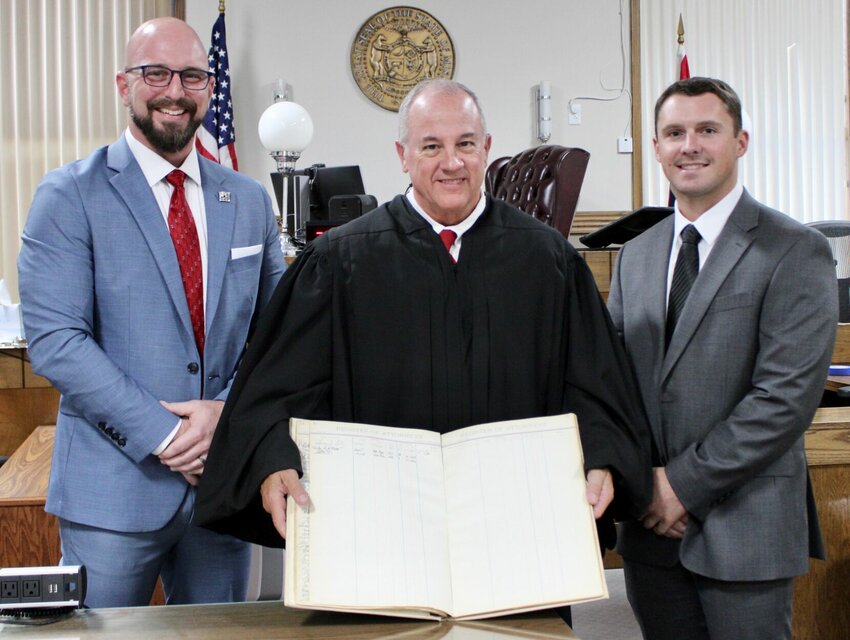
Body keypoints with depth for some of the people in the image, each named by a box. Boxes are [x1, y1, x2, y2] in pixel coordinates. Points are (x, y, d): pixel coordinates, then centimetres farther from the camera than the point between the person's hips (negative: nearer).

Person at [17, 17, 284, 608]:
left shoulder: (250, 200, 9)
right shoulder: (70, 196, -5)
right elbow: (54, 339, -12)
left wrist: (224, 411, -10)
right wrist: (162, 435, -16)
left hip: (224, 477, 4)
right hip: (114, 486, -4)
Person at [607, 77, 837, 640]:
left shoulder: (795, 251, -7)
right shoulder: (635, 256, 11)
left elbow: (787, 395, -15)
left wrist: (687, 484, -14)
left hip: (744, 527, -5)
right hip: (652, 526, 5)